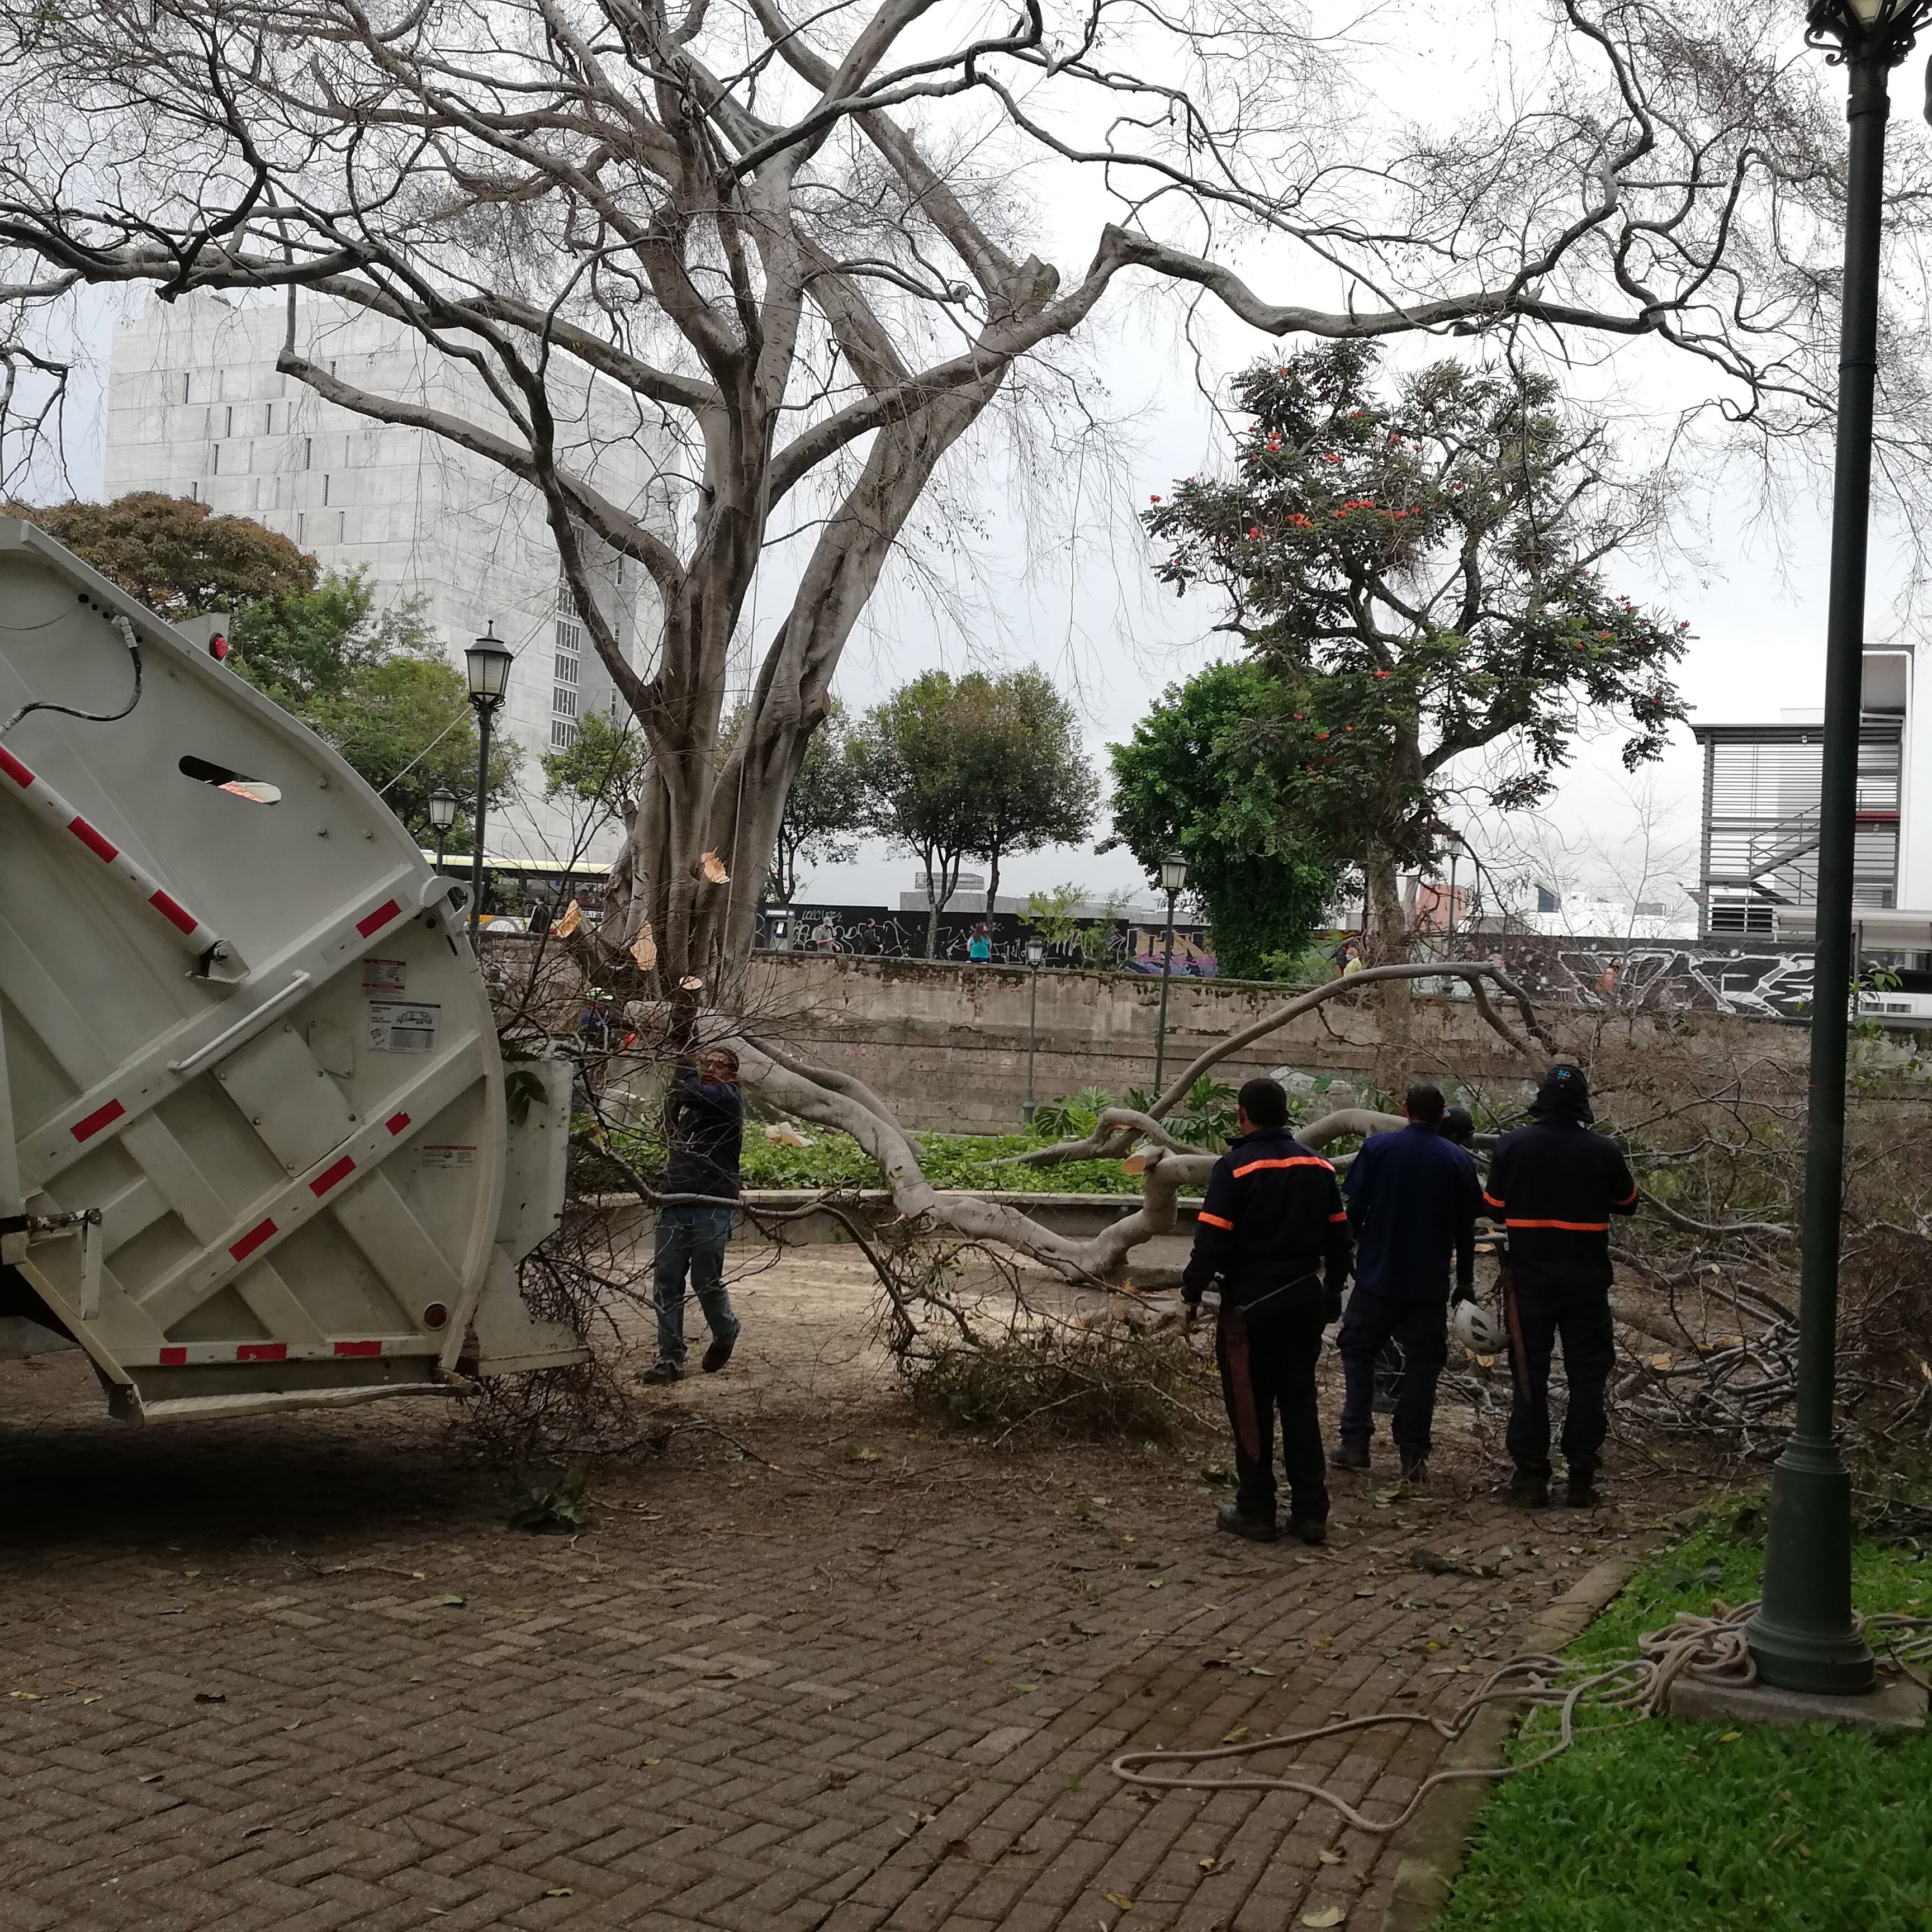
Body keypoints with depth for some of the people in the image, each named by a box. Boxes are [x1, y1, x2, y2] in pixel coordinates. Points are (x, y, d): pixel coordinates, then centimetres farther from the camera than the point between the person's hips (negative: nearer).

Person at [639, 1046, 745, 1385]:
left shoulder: (729, 1098, -3)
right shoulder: (693, 1109, 21)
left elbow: (691, 1093, -17)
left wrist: (685, 1066, 0)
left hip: (712, 1207, -6)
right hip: (675, 1202, 6)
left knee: (706, 1282, 1)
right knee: (666, 1283, -1)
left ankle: (725, 1332, 29)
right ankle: (670, 1358, 2)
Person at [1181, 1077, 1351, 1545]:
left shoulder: (1235, 1167, -12)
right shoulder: (1318, 1165, 6)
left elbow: (1212, 1239, -17)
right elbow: (1338, 1235, 10)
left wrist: (1193, 1291, -6)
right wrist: (1333, 1289, 22)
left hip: (1251, 1300, -5)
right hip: (1304, 1296, 5)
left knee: (1251, 1406, 4)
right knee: (1299, 1401, 11)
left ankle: (1255, 1512, 9)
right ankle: (1310, 1513, 11)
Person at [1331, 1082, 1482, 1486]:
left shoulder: (1378, 1147, -6)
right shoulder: (1459, 1161, 0)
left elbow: (1353, 1209, -5)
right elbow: (1465, 1229, 5)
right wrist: (1466, 1279, 15)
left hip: (1378, 1275, -1)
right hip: (1430, 1283, 1)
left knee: (1359, 1353, 12)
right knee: (1422, 1364, 7)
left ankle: (1355, 1442, 5)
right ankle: (1413, 1456, 4)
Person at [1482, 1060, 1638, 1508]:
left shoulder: (1512, 1146, -8)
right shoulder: (1603, 1151, -9)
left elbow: (1494, 1207, 0)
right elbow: (1627, 1203, 6)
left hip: (1530, 1279, 0)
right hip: (1587, 1282, 0)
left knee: (1530, 1376, 8)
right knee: (1586, 1377, 9)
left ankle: (1531, 1475, 8)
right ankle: (1581, 1478, 8)